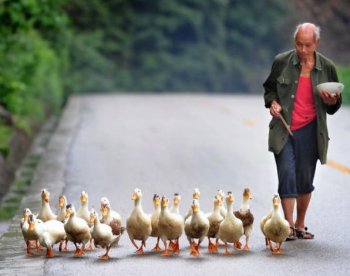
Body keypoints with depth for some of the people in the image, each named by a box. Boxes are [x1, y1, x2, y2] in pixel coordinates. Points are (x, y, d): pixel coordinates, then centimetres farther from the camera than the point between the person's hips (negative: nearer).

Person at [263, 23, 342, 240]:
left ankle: (300, 225, 20)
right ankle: (289, 226, -4)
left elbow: (335, 104, 12)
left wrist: (331, 102, -12)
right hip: (284, 129, -1)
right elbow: (269, 87, 15)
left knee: (305, 179, 6)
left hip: (310, 130, 1)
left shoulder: (327, 67, 1)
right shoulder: (282, 62, -1)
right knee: (287, 175, -10)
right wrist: (272, 102, -5)